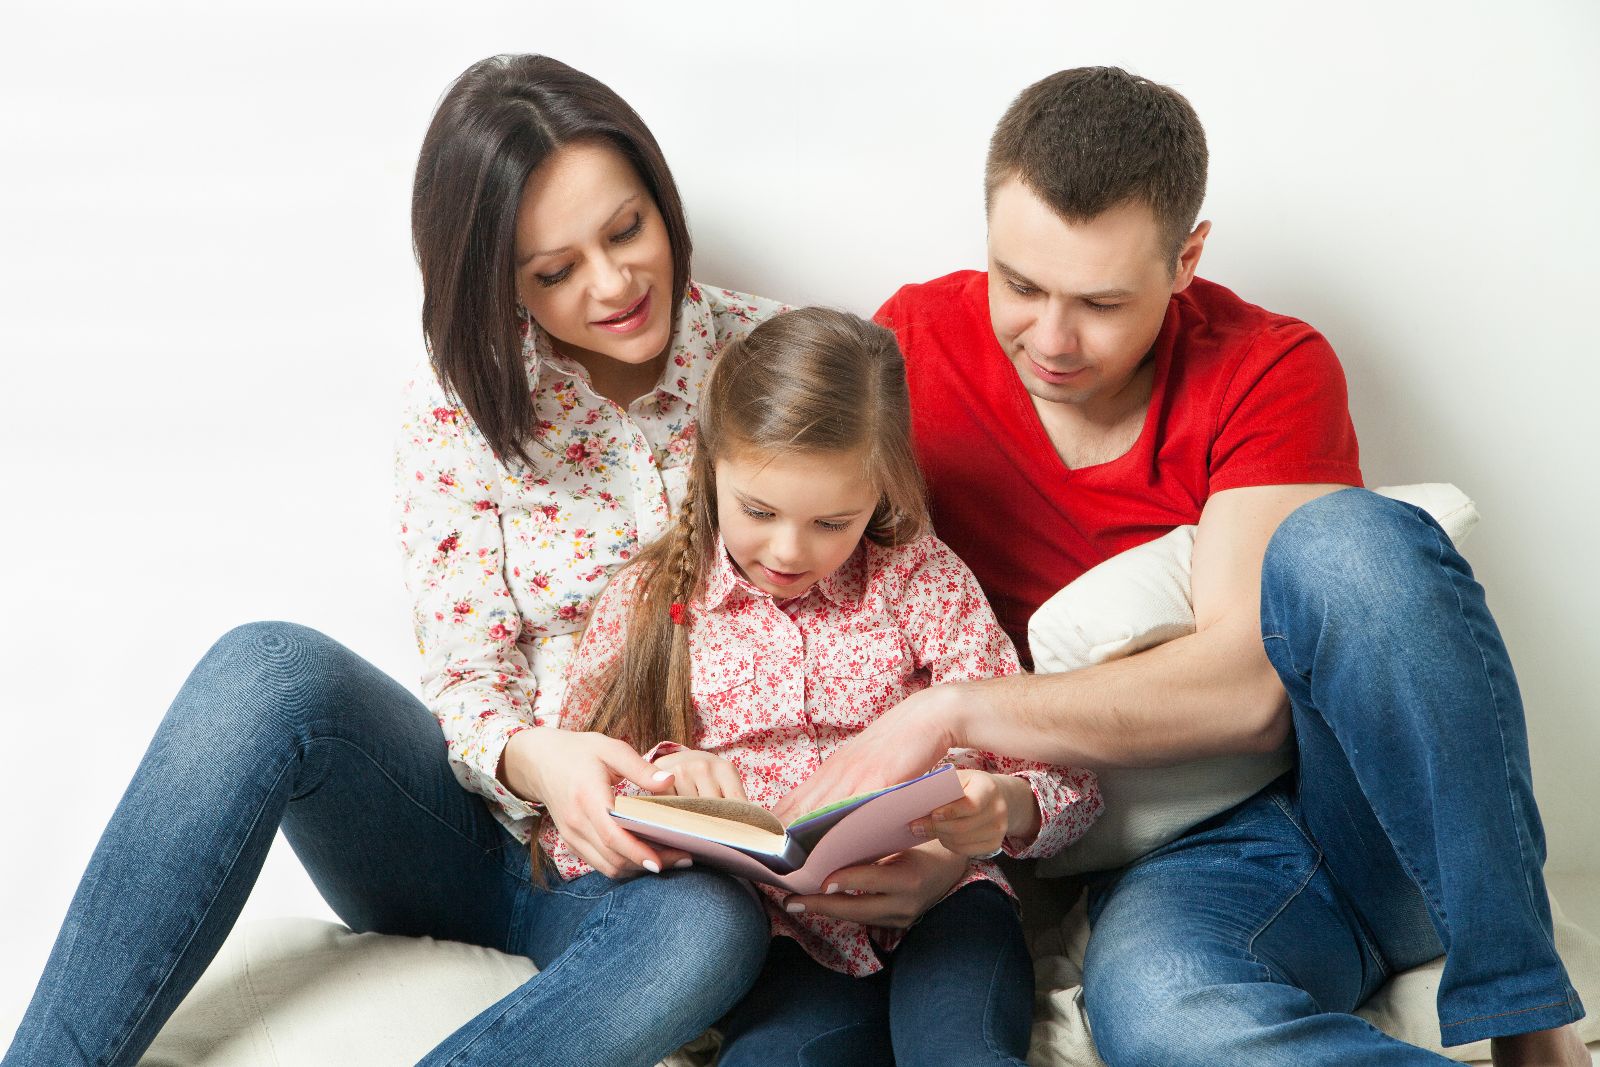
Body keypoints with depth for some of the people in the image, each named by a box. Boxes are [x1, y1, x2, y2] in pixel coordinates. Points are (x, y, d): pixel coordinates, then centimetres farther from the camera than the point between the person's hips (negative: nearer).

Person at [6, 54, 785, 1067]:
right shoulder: (463, 402, -4)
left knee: (712, 929, -39)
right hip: (476, 821, 1)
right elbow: (470, 684, -7)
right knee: (272, 669, -30)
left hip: (667, 865, 0)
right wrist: (535, 757, -31)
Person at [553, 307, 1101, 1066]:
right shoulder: (650, 602, 9)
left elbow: (1065, 781, 4)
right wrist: (657, 777, -13)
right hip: (775, 932, 0)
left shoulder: (922, 580, 8)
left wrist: (1006, 806, -19)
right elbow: (564, 830, 8)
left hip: (936, 898, 1)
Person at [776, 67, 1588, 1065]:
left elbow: (1252, 685, -19)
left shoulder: (1272, 371, -7)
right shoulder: (917, 343, 0)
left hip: (1379, 809, 1)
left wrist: (953, 711, -26)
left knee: (1349, 539, -32)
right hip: (1182, 860, 0)